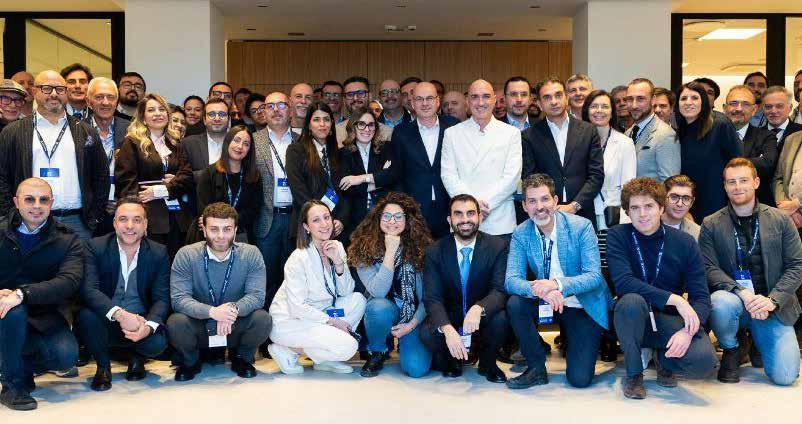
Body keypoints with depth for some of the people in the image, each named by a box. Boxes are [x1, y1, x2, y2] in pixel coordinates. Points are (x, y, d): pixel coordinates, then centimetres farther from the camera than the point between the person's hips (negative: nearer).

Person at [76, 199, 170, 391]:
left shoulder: (159, 253, -3)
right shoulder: (95, 247, -8)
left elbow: (162, 298, -8)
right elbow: (88, 289, -22)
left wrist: (149, 326, -30)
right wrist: (120, 314, -38)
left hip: (141, 324, 0)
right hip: (104, 322, 0)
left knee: (158, 343, -29)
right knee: (86, 316, -32)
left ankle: (136, 357, 11)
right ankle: (103, 366, -2)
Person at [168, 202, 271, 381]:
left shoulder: (251, 254, -9)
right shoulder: (186, 255, -11)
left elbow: (257, 295, -15)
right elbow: (178, 298, -19)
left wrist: (234, 309, -37)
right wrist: (212, 311, -36)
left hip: (236, 327, 0)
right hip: (199, 325, 0)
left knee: (262, 319, -28)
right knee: (176, 323, -31)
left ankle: (242, 358, 6)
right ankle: (190, 362, 5)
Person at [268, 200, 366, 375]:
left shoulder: (337, 247, 1)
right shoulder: (298, 258, -21)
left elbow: (346, 292, -3)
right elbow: (297, 308, -21)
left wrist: (338, 261, -17)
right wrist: (331, 320, -14)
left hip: (316, 314, 8)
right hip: (288, 321, -8)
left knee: (358, 300, -11)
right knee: (348, 346, -21)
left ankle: (322, 359, -1)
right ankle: (287, 351, -3)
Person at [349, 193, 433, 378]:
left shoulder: (421, 247, -5)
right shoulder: (364, 249, -8)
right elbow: (378, 292, -21)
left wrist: (412, 324, -12)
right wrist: (390, 251, -23)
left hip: (413, 318, 0)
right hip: (383, 313, 0)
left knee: (417, 368, -22)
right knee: (379, 306, -35)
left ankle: (404, 342, 14)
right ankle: (377, 353, -5)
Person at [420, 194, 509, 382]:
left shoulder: (497, 246, -8)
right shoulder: (435, 251, -7)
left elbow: (500, 290, -18)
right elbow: (432, 297, -14)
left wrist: (478, 308, -41)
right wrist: (447, 329, -35)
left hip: (483, 318, 0)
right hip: (448, 318, 0)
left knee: (501, 319, -32)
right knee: (427, 333, -30)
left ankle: (487, 363, 1)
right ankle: (453, 360, 7)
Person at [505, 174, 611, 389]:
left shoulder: (581, 227, -16)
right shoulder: (521, 234, -7)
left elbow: (594, 276, -20)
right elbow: (511, 279, -16)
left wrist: (557, 284, -38)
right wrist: (540, 290, -38)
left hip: (583, 306, -3)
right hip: (545, 303, 3)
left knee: (580, 378, -12)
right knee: (514, 304, -28)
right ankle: (537, 368, -8)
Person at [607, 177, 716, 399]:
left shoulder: (685, 243, -3)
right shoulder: (617, 236, -8)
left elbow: (701, 297, -6)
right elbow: (623, 283, -22)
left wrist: (688, 331, -25)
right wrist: (674, 299, -27)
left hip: (670, 320, 1)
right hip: (634, 321, -1)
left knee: (704, 360, -28)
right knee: (632, 301, -36)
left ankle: (665, 359, 11)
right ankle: (633, 374, -10)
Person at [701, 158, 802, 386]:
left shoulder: (780, 220, 5)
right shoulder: (711, 225, 2)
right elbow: (709, 269, -6)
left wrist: (772, 300, -13)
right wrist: (742, 293, -22)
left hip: (772, 307, 1)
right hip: (731, 298, -1)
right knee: (722, 302, -38)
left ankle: (757, 340, 23)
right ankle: (730, 352, -5)